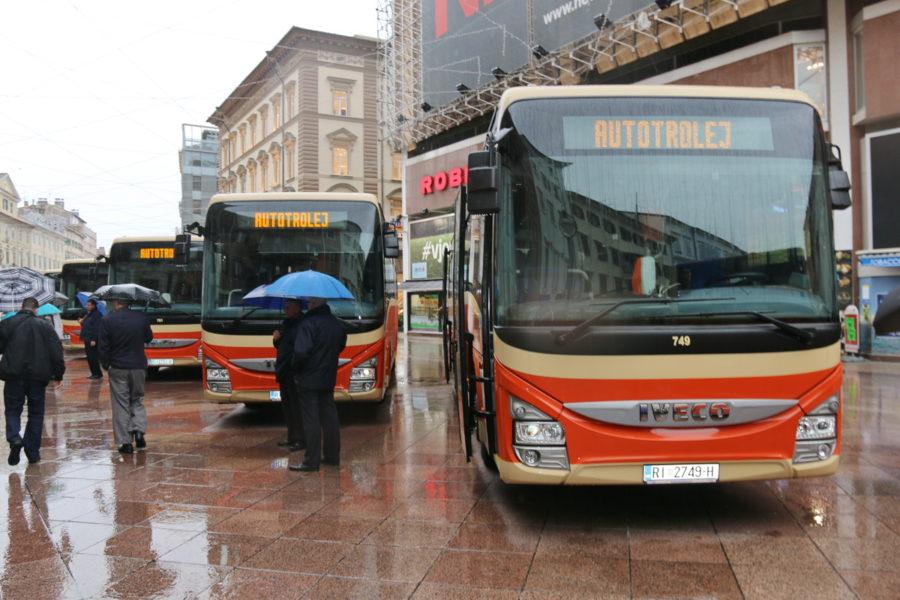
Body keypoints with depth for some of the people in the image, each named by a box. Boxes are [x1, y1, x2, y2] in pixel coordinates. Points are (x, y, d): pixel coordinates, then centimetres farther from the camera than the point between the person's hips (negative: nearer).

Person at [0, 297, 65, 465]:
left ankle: (14, 438, -16)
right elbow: (56, 352, -1)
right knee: (36, 413, 10)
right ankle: (32, 452, 12)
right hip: (37, 376, 1)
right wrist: (58, 373, 5)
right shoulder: (45, 326, 1)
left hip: (14, 375, 0)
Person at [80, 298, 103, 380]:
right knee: (89, 358, 12)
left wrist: (94, 339, -23)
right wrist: (82, 322, 5)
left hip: (92, 340, -10)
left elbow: (97, 328, -19)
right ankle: (94, 373, 19)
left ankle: (98, 374, -2)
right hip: (87, 340, 10)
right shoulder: (88, 314, 17)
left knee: (93, 358, -8)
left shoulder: (97, 314, -12)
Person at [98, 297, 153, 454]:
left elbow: (103, 346, -7)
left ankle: (125, 442, 5)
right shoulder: (141, 318, -4)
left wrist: (105, 365, 7)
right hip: (138, 367, 2)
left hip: (117, 368, -2)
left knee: (121, 405, 5)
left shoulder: (107, 320, -9)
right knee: (137, 400, 19)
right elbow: (149, 338, 11)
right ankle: (139, 430, -1)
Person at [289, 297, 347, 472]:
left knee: (311, 420, -3)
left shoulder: (308, 324, -18)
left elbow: (301, 352, -24)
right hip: (328, 379, 7)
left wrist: (296, 369, -7)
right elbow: (341, 346, 20)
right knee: (329, 417, 14)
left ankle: (312, 461, 0)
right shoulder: (337, 324, 7)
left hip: (309, 380, -7)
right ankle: (332, 456, 22)